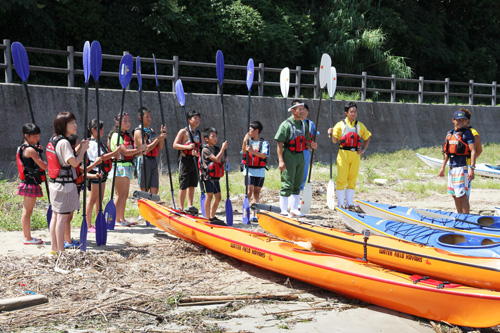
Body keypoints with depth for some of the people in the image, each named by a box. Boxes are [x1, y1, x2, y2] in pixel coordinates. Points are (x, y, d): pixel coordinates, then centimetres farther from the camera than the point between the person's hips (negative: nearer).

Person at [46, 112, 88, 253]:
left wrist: (79, 148, 10)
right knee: (63, 217, -4)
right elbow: (74, 162, -21)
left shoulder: (53, 141, 11)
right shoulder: (64, 142, -17)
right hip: (65, 184, -9)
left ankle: (54, 249, 21)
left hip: (54, 183, 9)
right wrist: (83, 149, -8)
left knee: (55, 216, 14)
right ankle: (61, 251, -1)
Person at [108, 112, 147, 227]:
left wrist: (141, 152, 0)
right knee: (120, 195, -8)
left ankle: (122, 219, 15)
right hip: (120, 166, -9)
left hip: (127, 167, 9)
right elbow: (125, 152, -19)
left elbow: (131, 153, 17)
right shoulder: (116, 135, -11)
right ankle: (117, 220, -5)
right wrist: (139, 149, -13)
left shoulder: (127, 135, 17)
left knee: (125, 195, 10)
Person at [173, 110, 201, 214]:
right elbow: (175, 145, -9)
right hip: (185, 160, -5)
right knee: (183, 185, -3)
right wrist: (187, 147, -21)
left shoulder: (199, 133, 12)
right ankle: (181, 208, 3)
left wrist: (198, 153, -12)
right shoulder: (183, 131, -4)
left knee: (192, 185, 7)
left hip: (195, 160, 5)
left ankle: (190, 206, 13)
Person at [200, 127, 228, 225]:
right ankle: (208, 218, -6)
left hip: (216, 177, 8)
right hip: (209, 177, -8)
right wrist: (223, 148, -18)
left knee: (218, 197, 9)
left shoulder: (216, 149, 15)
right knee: (210, 196, -9)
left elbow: (220, 162, 17)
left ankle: (212, 217, 19)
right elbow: (216, 159, -21)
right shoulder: (205, 150, -11)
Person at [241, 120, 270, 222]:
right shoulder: (248, 141, 6)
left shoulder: (264, 143, -1)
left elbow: (264, 155, -16)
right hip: (249, 170, 0)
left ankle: (253, 215, 8)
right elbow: (244, 152, -8)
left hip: (260, 171, 0)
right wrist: (244, 142, -25)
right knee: (249, 191, -10)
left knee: (256, 193, 4)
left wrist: (252, 151, -29)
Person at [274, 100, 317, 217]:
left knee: (298, 185, 13)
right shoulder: (286, 124, -11)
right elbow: (280, 144, -14)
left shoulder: (304, 125, 11)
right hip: (289, 156, -7)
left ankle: (294, 209, 23)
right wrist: (281, 160, -20)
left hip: (300, 156, 7)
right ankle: (283, 210, -1)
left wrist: (311, 145, -5)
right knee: (287, 185, -7)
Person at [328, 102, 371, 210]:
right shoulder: (340, 125, 2)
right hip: (343, 154, -3)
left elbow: (367, 137, 23)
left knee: (352, 180, 6)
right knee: (342, 179, -4)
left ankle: (349, 203, 12)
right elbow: (335, 140, -1)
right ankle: (341, 203, 1)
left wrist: (363, 149, 10)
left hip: (355, 155, 3)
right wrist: (331, 134, -21)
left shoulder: (360, 125, 12)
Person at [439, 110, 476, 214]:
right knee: (455, 195, 13)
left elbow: (473, 151, -13)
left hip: (462, 167, -8)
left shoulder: (467, 133, -6)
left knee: (462, 195, -12)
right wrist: (443, 167, 18)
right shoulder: (449, 134, 16)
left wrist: (472, 168, -21)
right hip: (452, 168, 8)